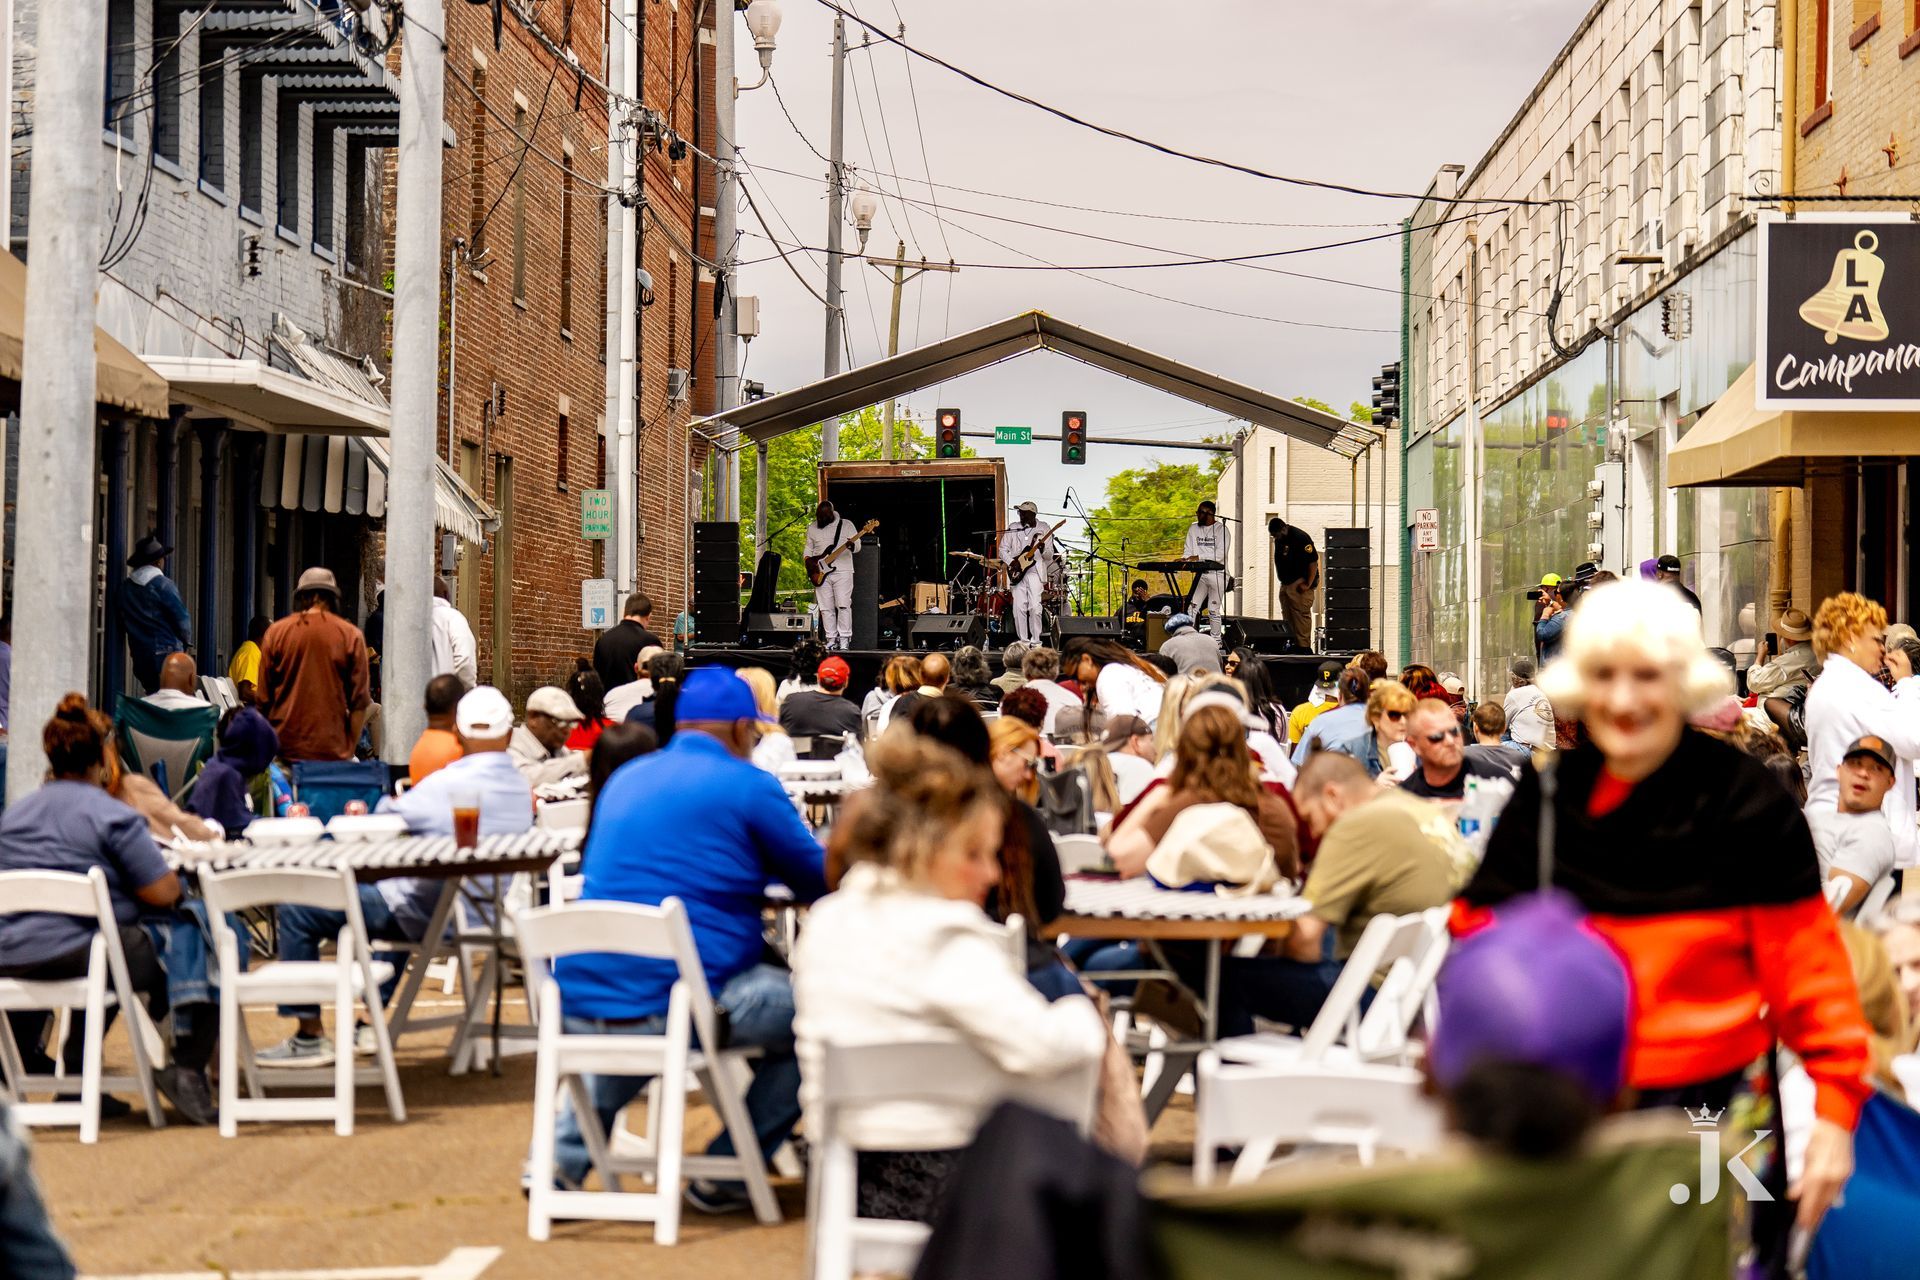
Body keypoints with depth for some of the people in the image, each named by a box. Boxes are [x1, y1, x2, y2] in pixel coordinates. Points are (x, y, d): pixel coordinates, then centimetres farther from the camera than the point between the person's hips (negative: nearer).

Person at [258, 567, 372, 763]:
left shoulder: (276, 632, 2)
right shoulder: (351, 635, -1)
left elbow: (263, 697, 8)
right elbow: (360, 702, 0)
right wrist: (350, 749, 8)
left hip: (284, 747, 1)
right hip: (332, 750, -1)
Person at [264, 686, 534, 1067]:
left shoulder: (445, 785, -20)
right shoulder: (523, 788, 1)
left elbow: (388, 816, -3)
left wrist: (388, 802, 22)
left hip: (430, 915, -8)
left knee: (296, 910, -2)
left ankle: (309, 1034, 2)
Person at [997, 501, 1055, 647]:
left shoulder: (1044, 530, 4)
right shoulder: (1013, 528, 9)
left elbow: (1049, 555, 2)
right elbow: (1003, 549, 11)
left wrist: (1042, 548, -20)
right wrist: (1012, 563, -6)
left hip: (1035, 573, -2)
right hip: (1017, 573, 2)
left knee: (1035, 607, -11)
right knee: (1019, 608, -3)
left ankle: (1036, 641, -3)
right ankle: (1023, 640, 5)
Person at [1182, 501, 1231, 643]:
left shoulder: (1221, 530, -6)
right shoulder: (1193, 528, 11)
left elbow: (1220, 555, -17)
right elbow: (1188, 551, 10)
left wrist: (1198, 557, -24)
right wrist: (1184, 559, -13)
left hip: (1217, 574, -5)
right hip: (1200, 574, 5)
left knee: (1213, 610, -2)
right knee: (1192, 608, -4)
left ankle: (1216, 642, 7)